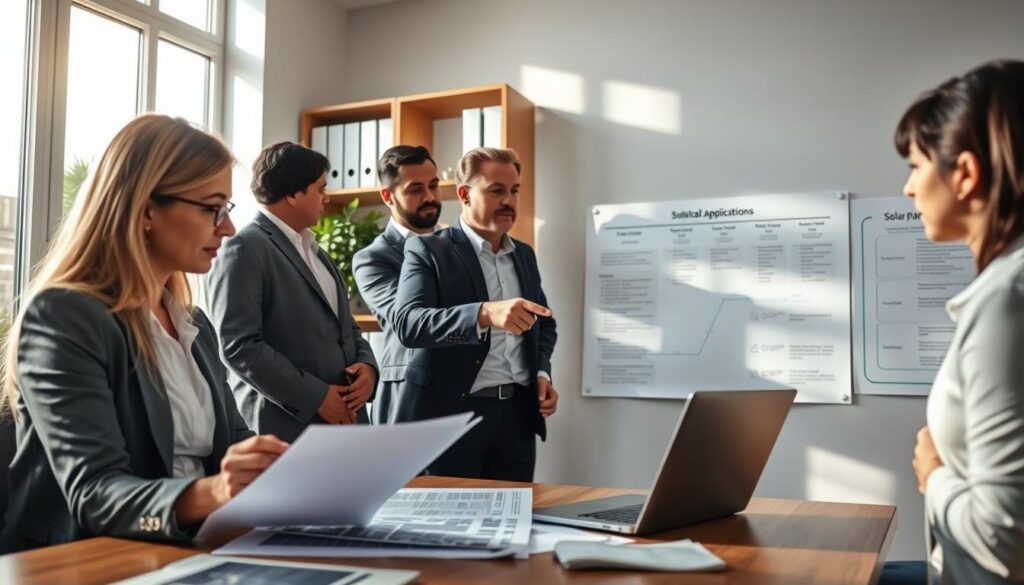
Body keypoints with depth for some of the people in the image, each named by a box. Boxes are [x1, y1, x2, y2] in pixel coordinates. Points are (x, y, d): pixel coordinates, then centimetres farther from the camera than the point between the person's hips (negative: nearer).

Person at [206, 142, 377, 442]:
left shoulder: (312, 248, 17)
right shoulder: (245, 249, -10)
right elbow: (238, 346, -18)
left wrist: (367, 365, 0)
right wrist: (316, 397, -17)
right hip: (286, 427, -8)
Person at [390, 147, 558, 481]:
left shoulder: (524, 255, 15)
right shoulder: (428, 250, -4)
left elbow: (545, 324, 26)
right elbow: (407, 322, -20)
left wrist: (541, 372, 5)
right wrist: (485, 313, -35)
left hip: (518, 412, 5)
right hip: (452, 413, -5)